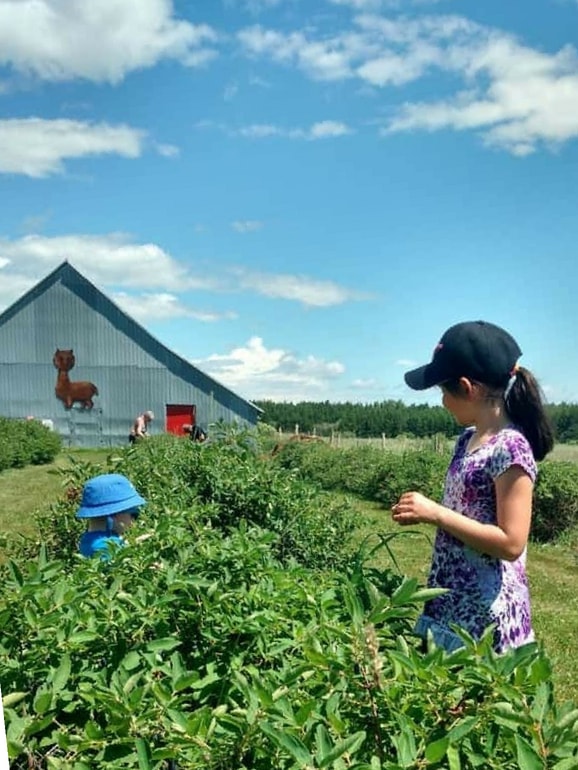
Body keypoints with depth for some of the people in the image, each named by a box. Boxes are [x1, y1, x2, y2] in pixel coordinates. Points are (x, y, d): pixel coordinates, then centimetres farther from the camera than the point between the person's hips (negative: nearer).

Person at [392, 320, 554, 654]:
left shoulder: (510, 448, -20)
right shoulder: (469, 439, 6)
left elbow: (511, 543, -23)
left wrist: (436, 513, -21)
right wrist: (424, 511, 3)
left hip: (487, 610, -8)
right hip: (452, 599, 8)